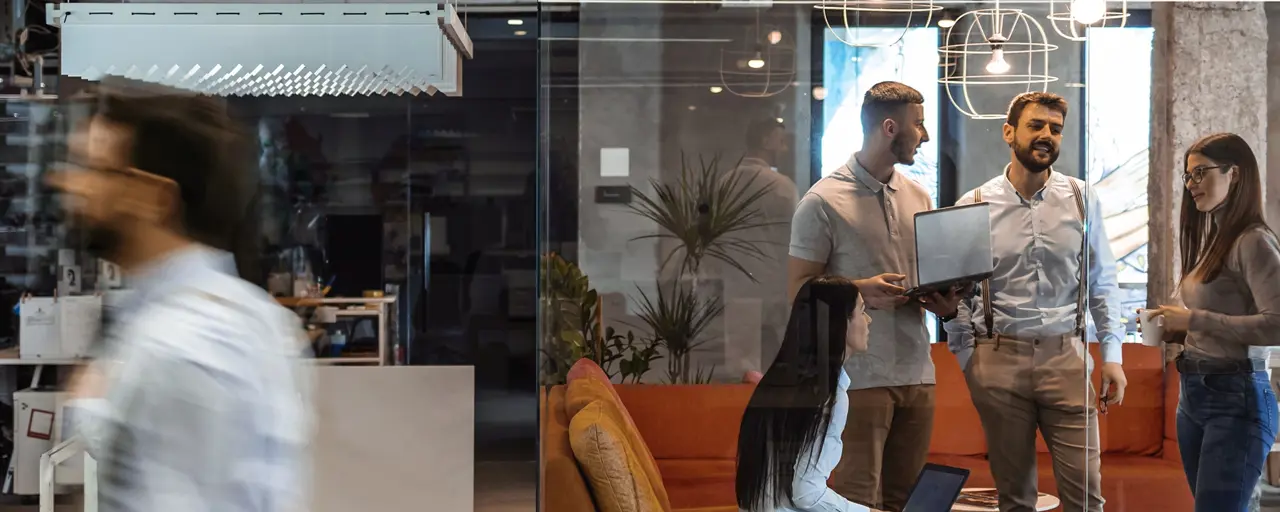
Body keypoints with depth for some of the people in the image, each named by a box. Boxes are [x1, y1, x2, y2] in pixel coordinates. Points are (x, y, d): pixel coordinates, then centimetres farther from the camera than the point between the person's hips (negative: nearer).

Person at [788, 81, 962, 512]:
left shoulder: (918, 198, 14)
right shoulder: (824, 201, -6)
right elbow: (800, 289, -6)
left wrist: (942, 299, 0)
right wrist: (862, 290, -22)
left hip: (917, 374, 6)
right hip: (860, 376, -6)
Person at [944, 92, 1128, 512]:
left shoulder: (1081, 199, 4)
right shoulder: (975, 205, 1)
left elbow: (1102, 281, 8)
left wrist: (1112, 353, 2)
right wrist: (967, 358, -1)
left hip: (1065, 356, 1)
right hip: (998, 359, 0)